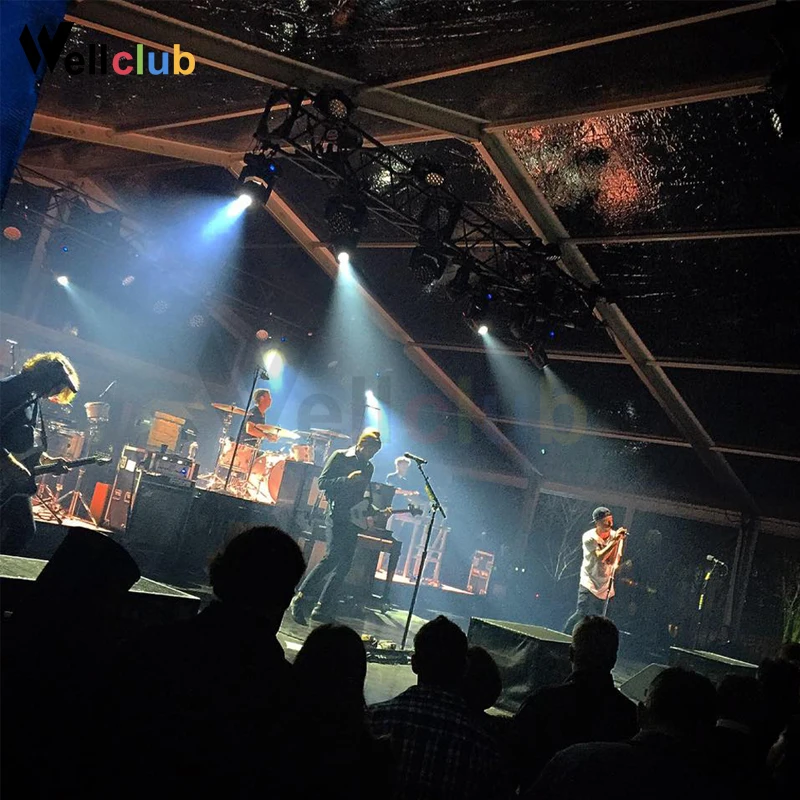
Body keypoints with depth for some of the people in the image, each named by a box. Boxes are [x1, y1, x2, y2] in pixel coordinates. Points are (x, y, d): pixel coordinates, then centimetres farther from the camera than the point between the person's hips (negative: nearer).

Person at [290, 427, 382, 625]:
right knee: (333, 556, -21)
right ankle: (300, 599, -17)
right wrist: (347, 479, -17)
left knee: (344, 564, 2)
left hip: (353, 518, 7)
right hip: (337, 514, -6)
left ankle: (323, 609, 9)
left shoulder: (368, 468, 16)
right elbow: (322, 482, -6)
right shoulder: (339, 457, -1)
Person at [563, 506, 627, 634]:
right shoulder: (589, 537, -9)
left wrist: (618, 541, -20)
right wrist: (614, 541, -27)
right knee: (582, 614, -14)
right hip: (589, 583, -4)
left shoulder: (614, 536, -2)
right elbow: (600, 556, -24)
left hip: (605, 586, 4)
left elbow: (612, 561, -12)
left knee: (596, 619, 8)